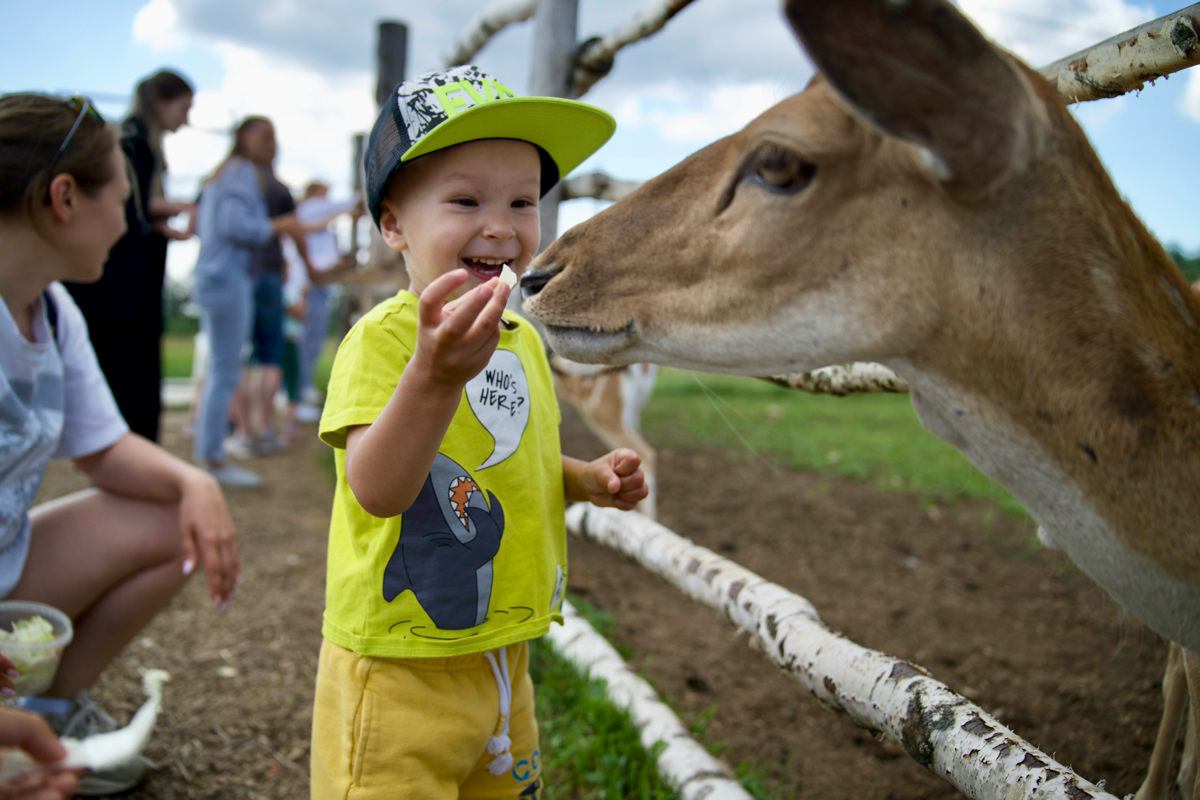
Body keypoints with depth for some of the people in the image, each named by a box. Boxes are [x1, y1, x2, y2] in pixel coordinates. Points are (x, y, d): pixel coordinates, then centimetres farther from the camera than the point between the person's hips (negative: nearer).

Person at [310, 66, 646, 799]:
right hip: (400, 666, -7)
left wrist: (588, 480, 2)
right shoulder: (383, 338, -19)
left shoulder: (522, 338, 5)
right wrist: (434, 375, -46)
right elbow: (378, 491, -32)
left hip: (501, 653, 8)